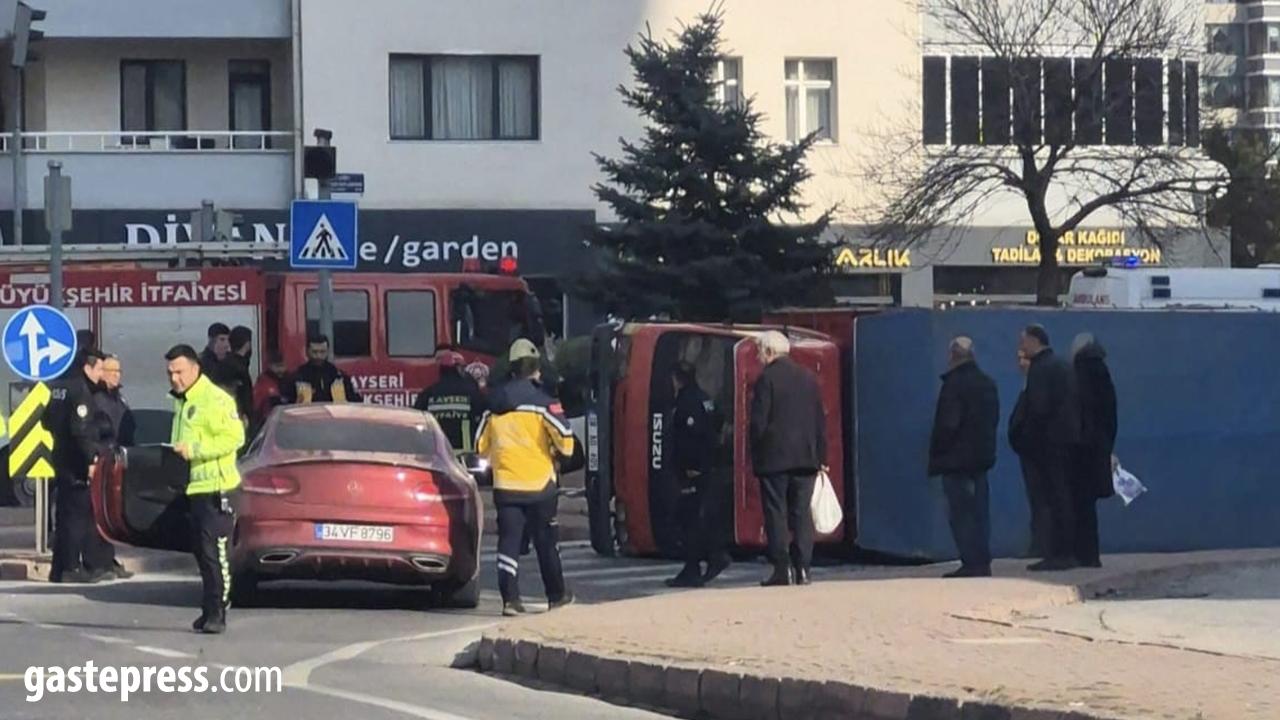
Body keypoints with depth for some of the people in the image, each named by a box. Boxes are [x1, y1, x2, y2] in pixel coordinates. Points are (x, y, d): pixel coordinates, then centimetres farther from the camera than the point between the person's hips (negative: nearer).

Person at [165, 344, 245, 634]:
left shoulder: (215, 399, -11)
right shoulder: (180, 401, 19)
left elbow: (234, 437, -19)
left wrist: (194, 449, -22)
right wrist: (176, 452, 11)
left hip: (216, 488, -9)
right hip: (193, 488, 9)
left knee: (215, 551, -10)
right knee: (201, 551, 11)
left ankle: (216, 613, -9)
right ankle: (210, 610, 18)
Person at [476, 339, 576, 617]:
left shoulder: (495, 402, 6)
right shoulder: (540, 401, -9)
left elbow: (481, 445, 11)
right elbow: (565, 437, -14)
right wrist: (558, 452, 7)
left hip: (505, 484, 3)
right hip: (539, 483, -3)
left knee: (509, 539, 1)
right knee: (545, 540, 10)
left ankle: (510, 597, -9)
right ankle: (556, 594, 22)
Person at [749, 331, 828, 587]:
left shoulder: (767, 379, -8)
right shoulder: (808, 378, 10)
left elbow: (758, 422, -11)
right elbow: (820, 421, 11)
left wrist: (755, 455, -1)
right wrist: (820, 456, 15)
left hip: (774, 458, -5)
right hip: (805, 458, 5)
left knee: (776, 514, -1)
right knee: (802, 513, 7)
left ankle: (782, 569, -6)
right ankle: (802, 568, 3)